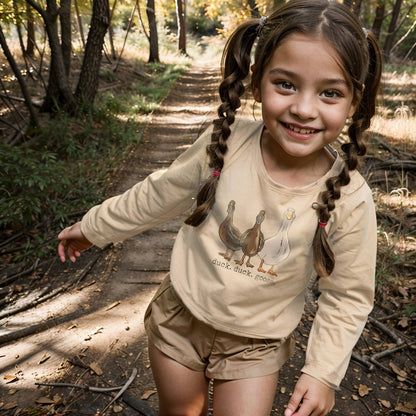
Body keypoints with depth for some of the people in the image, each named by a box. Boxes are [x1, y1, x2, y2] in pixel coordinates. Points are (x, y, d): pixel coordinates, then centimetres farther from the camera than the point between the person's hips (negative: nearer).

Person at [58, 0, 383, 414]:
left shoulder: (350, 201, -22)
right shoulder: (225, 143, -21)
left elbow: (348, 297, -8)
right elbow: (159, 194, -5)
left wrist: (323, 371, -13)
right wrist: (93, 226, 6)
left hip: (253, 346, -1)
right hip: (180, 317, 2)